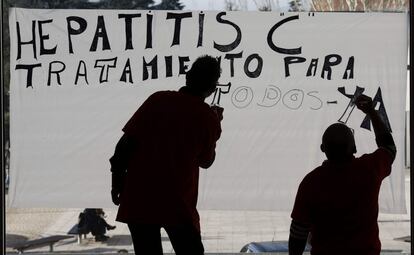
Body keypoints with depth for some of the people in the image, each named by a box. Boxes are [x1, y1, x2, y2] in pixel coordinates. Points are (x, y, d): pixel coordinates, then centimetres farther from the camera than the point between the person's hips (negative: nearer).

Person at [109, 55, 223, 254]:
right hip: (178, 204, -2)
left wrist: (117, 179, 6)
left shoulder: (158, 100, 0)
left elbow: (126, 142, -4)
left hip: (138, 198, 2)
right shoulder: (209, 118, -2)